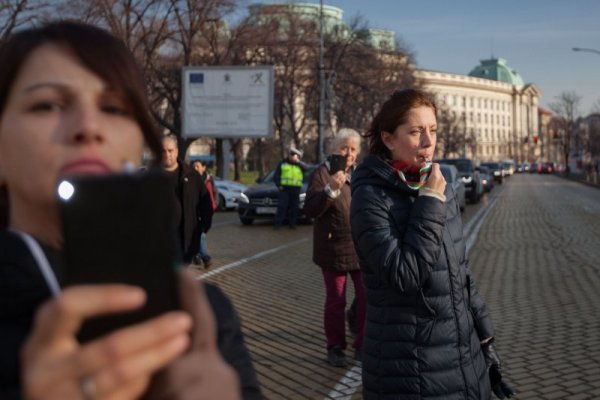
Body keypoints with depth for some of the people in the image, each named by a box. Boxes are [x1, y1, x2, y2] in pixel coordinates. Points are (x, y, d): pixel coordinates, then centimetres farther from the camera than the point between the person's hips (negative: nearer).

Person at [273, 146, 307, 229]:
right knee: (282, 206, -7)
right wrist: (279, 185, -4)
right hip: (284, 188, -2)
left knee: (294, 207, 4)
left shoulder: (300, 164, 11)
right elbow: (276, 175, 7)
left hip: (296, 189, 2)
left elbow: (306, 168, -11)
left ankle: (292, 223, 13)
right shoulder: (282, 163, 7)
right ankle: (278, 223, -6)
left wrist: (297, 161, -15)